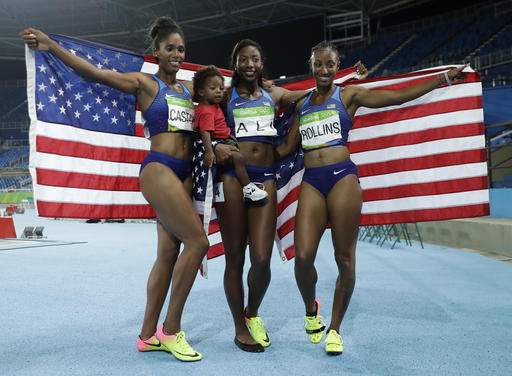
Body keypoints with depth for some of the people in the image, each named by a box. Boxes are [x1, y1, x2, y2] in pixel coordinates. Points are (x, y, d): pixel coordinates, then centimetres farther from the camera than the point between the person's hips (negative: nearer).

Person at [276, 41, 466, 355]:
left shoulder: (348, 95, 7)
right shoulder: (302, 105, 19)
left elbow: (399, 96, 1)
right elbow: (287, 148, 23)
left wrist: (443, 78, -5)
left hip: (342, 176, -2)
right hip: (311, 181, 3)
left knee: (345, 258, 0)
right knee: (303, 256, -11)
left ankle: (335, 328, 18)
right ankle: (311, 309, 20)